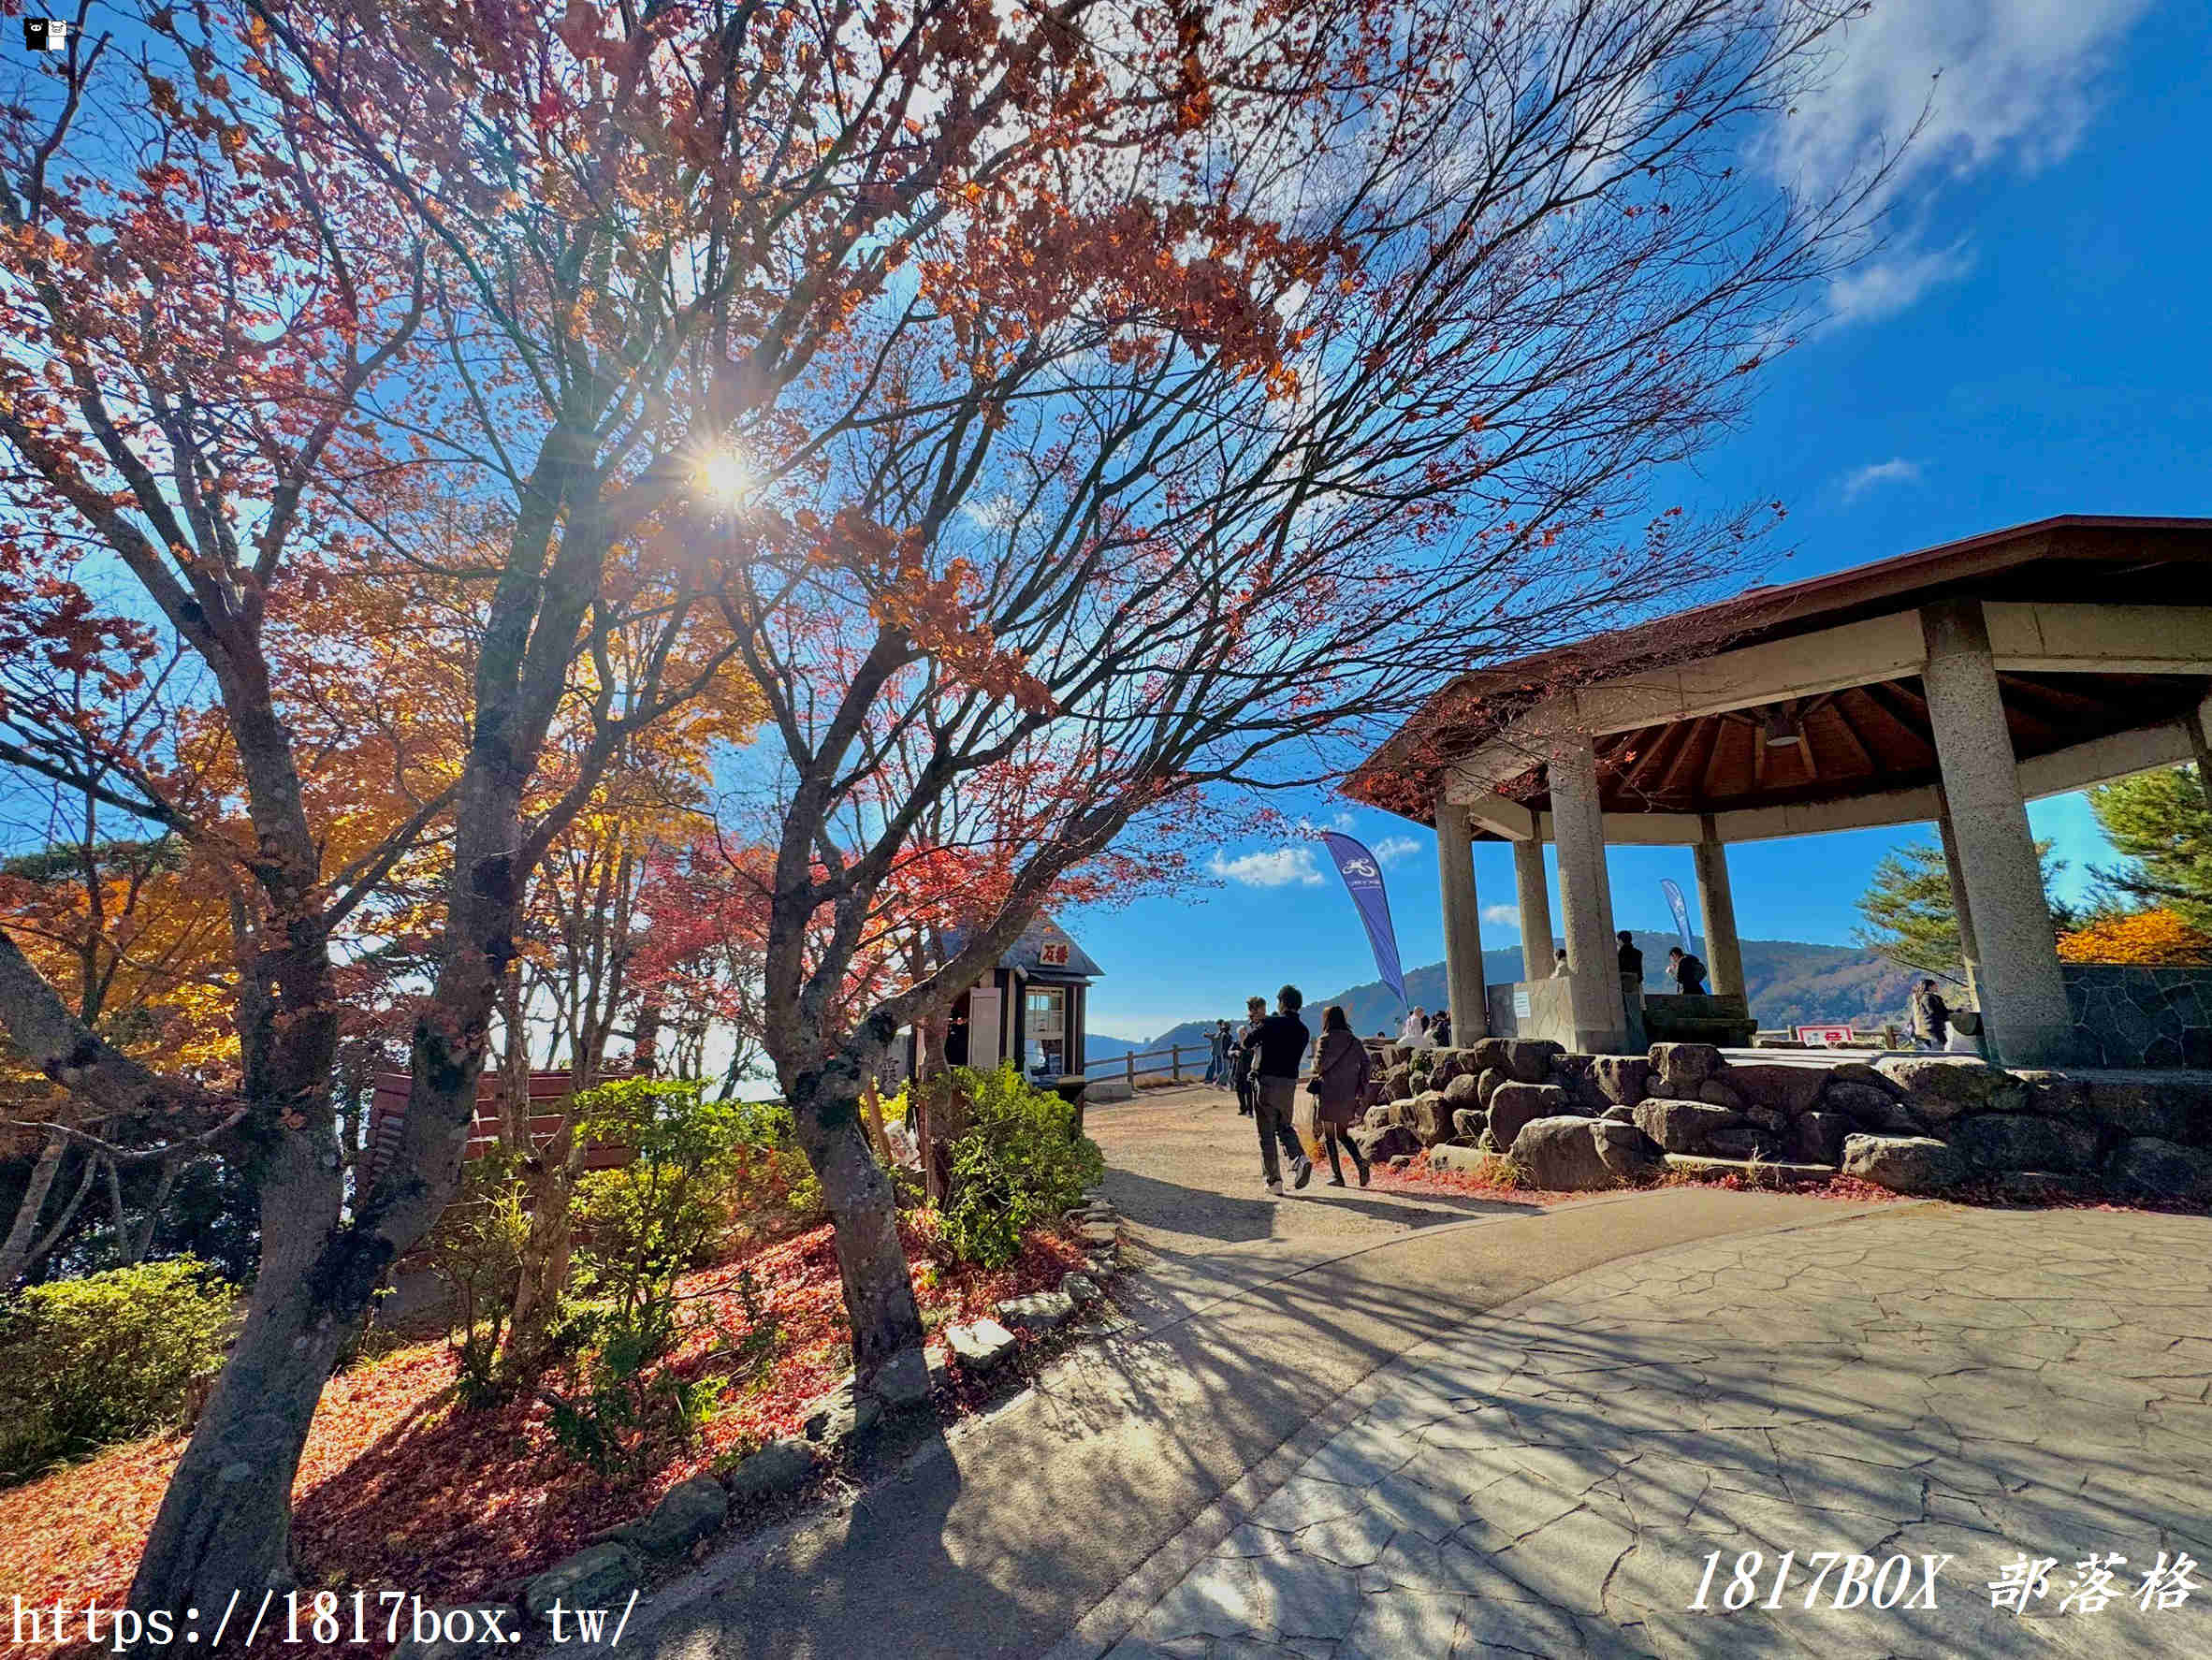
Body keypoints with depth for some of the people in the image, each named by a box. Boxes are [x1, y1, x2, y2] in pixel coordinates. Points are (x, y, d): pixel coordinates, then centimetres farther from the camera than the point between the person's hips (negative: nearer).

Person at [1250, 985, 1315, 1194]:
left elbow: (1248, 1043, -5)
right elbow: (1298, 1059, 13)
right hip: (1290, 1084, 5)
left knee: (1267, 1132, 5)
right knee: (1284, 1126, 21)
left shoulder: (1271, 1023, -10)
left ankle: (1274, 1180, 7)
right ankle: (1300, 1159, -4)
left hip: (1267, 1081, -5)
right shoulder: (1303, 1031, 7)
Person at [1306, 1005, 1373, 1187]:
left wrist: (1315, 1064, 6)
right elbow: (1367, 1065, 5)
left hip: (1329, 1093, -5)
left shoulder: (1326, 1039, -8)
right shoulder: (1354, 1041, 8)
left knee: (1329, 1135, 7)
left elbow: (1320, 1065, -16)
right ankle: (1360, 1163, -5)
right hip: (1349, 1095, 5)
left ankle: (1336, 1175, 4)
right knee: (1343, 1134, 17)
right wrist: (1361, 1089, 9)